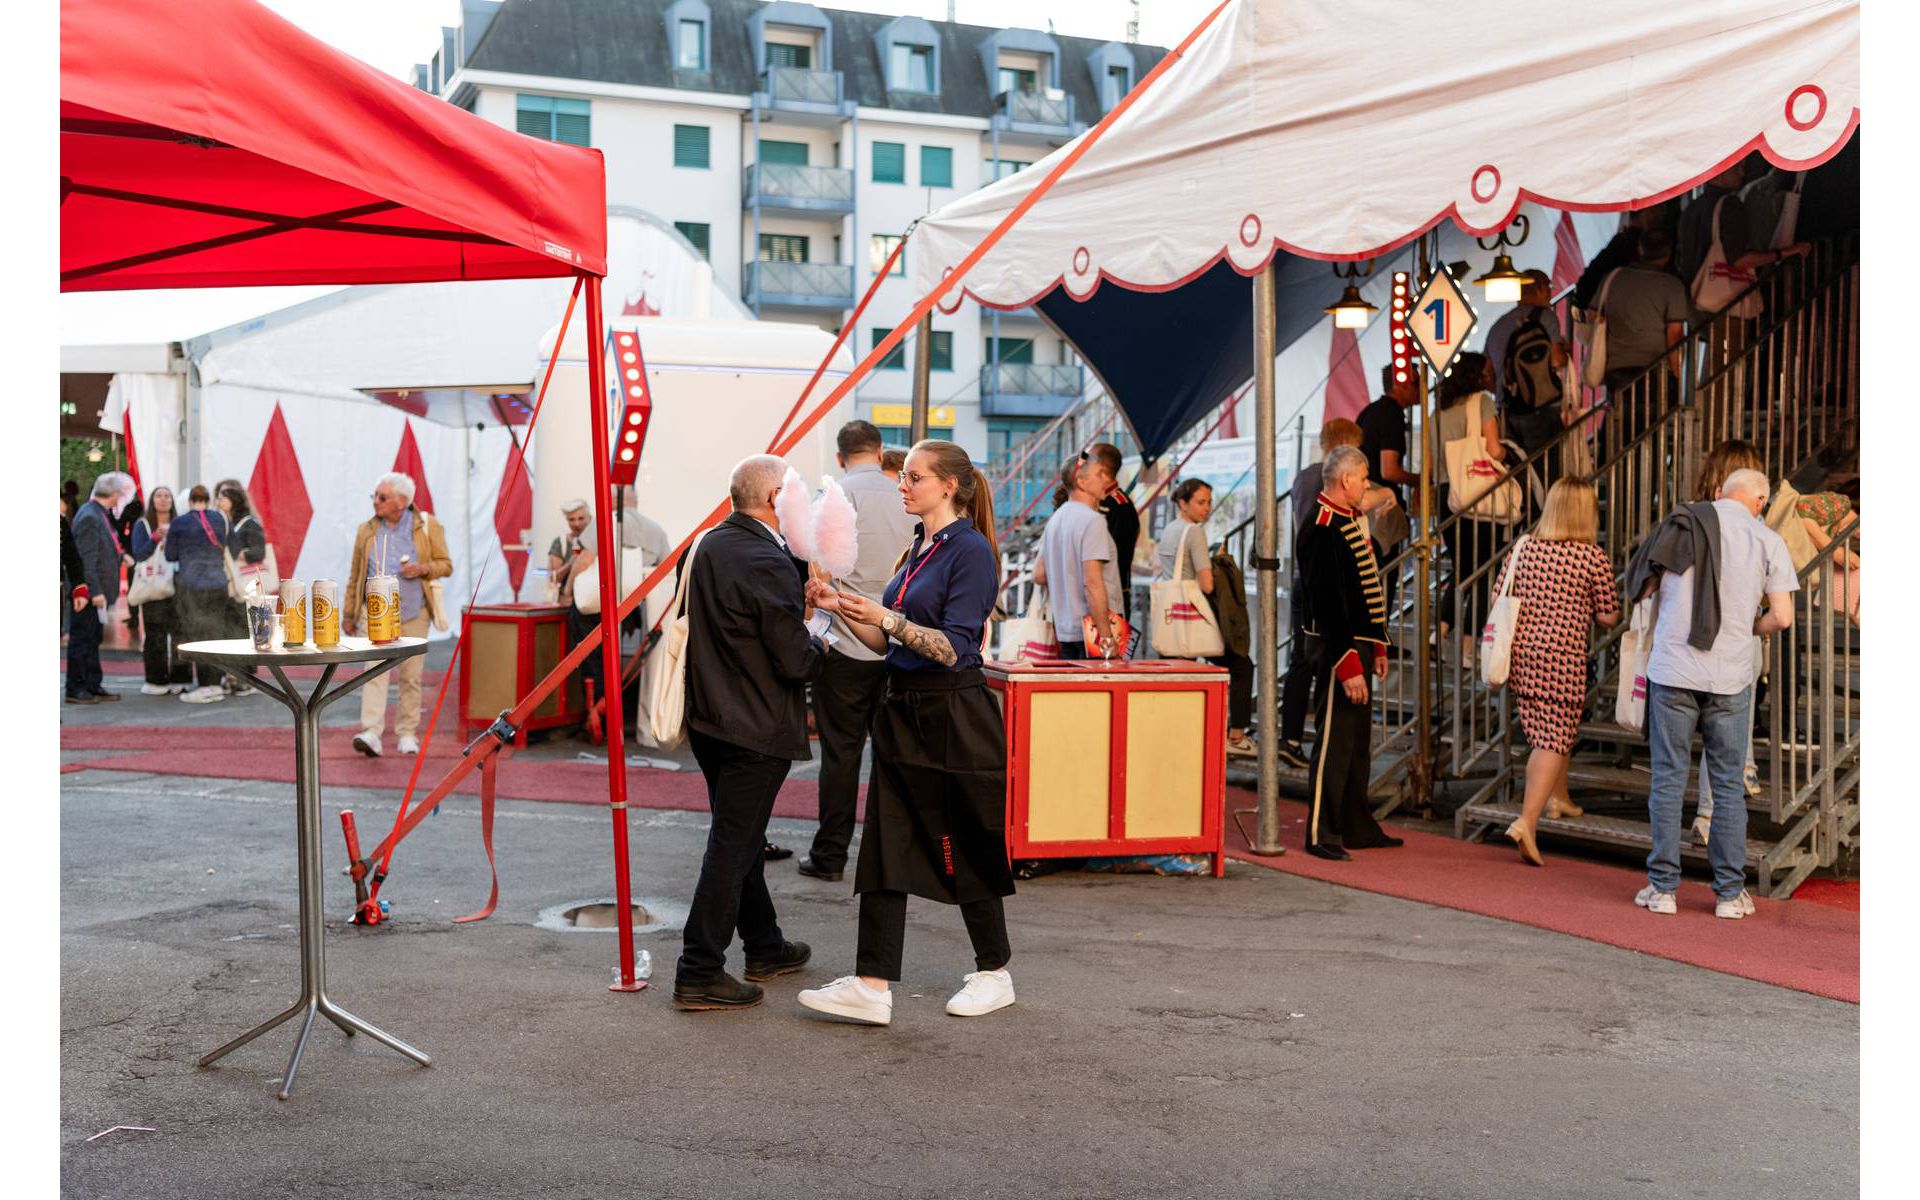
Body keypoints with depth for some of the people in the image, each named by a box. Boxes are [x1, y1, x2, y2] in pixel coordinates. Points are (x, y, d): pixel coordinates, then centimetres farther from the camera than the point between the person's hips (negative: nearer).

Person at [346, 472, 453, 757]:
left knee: (411, 675, 5)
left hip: (414, 613, 0)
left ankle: (407, 733, 16)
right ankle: (371, 733, -19)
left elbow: (446, 565, 5)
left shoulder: (428, 526, 1)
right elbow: (355, 576, 12)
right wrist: (348, 613, 12)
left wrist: (422, 568, -16)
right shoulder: (366, 530, 7)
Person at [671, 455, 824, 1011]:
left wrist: (802, 588, 9)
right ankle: (699, 973, 3)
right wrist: (818, 632, -1)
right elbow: (798, 663, -21)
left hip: (709, 716, 9)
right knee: (733, 845, -1)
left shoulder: (710, 544, 6)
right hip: (756, 728, -9)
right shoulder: (768, 564, -22)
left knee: (740, 838, 20)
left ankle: (765, 948, 36)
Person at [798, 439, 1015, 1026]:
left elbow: (953, 647, -18)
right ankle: (871, 985, 4)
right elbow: (887, 642, 16)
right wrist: (841, 606, 3)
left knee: (964, 850, 4)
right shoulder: (917, 549, 14)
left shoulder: (970, 550, -12)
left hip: (953, 717, -8)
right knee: (886, 846, 3)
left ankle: (994, 974, 22)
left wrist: (887, 618, -26)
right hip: (903, 709, 8)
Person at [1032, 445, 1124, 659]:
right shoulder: (1091, 520, -14)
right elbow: (1093, 582, -20)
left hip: (1065, 629, 9)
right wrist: (1107, 637, -20)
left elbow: (1039, 575, 17)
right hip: (1091, 630, -9)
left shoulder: (1056, 518, 13)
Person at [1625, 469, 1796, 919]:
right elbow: (1782, 617, -3)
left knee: (1668, 780, 6)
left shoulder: (1680, 524, 2)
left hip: (1673, 671, 0)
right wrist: (1748, 628, 16)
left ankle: (1663, 888, 9)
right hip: (1730, 677, 0)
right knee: (1727, 785, 9)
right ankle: (1730, 893, 13)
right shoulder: (1767, 542, 1)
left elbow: (1642, 587, 8)